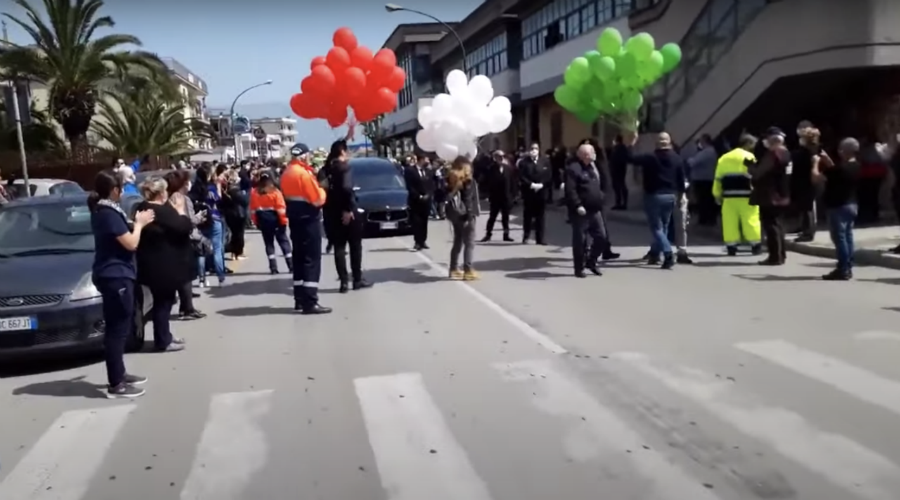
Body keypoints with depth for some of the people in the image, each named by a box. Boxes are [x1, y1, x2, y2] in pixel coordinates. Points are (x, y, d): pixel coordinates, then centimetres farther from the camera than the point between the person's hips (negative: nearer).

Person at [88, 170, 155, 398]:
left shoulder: (102, 211, 13)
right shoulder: (109, 213, -18)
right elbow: (131, 243, -18)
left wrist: (137, 222, 10)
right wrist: (139, 224, -4)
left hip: (113, 274, 11)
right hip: (115, 276, -11)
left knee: (118, 328, 17)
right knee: (118, 329, -7)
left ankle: (119, 374, 26)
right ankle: (116, 384, -4)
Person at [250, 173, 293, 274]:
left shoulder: (254, 192, 1)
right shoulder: (275, 192, -8)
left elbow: (253, 209, 0)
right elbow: (281, 208, -12)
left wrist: (255, 221, 6)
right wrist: (284, 220, -6)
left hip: (262, 220, 2)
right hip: (275, 219, -2)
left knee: (269, 243, 9)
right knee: (283, 242, 5)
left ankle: (273, 268, 3)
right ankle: (291, 266, 1)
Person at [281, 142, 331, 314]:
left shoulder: (286, 173, 10)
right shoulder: (304, 173, -17)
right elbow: (318, 199, -16)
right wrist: (322, 190, 1)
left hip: (294, 219, 9)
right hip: (309, 220, -9)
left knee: (299, 258, 12)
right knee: (312, 260, -6)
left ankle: (300, 300, 17)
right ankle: (310, 302, -7)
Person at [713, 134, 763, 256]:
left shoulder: (724, 158, 15)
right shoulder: (749, 157, -3)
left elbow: (718, 178, 14)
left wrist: (717, 195, 18)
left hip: (729, 196, 5)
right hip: (746, 195, -5)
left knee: (730, 222, 4)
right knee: (751, 220, 1)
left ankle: (731, 247, 4)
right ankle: (756, 246, 5)